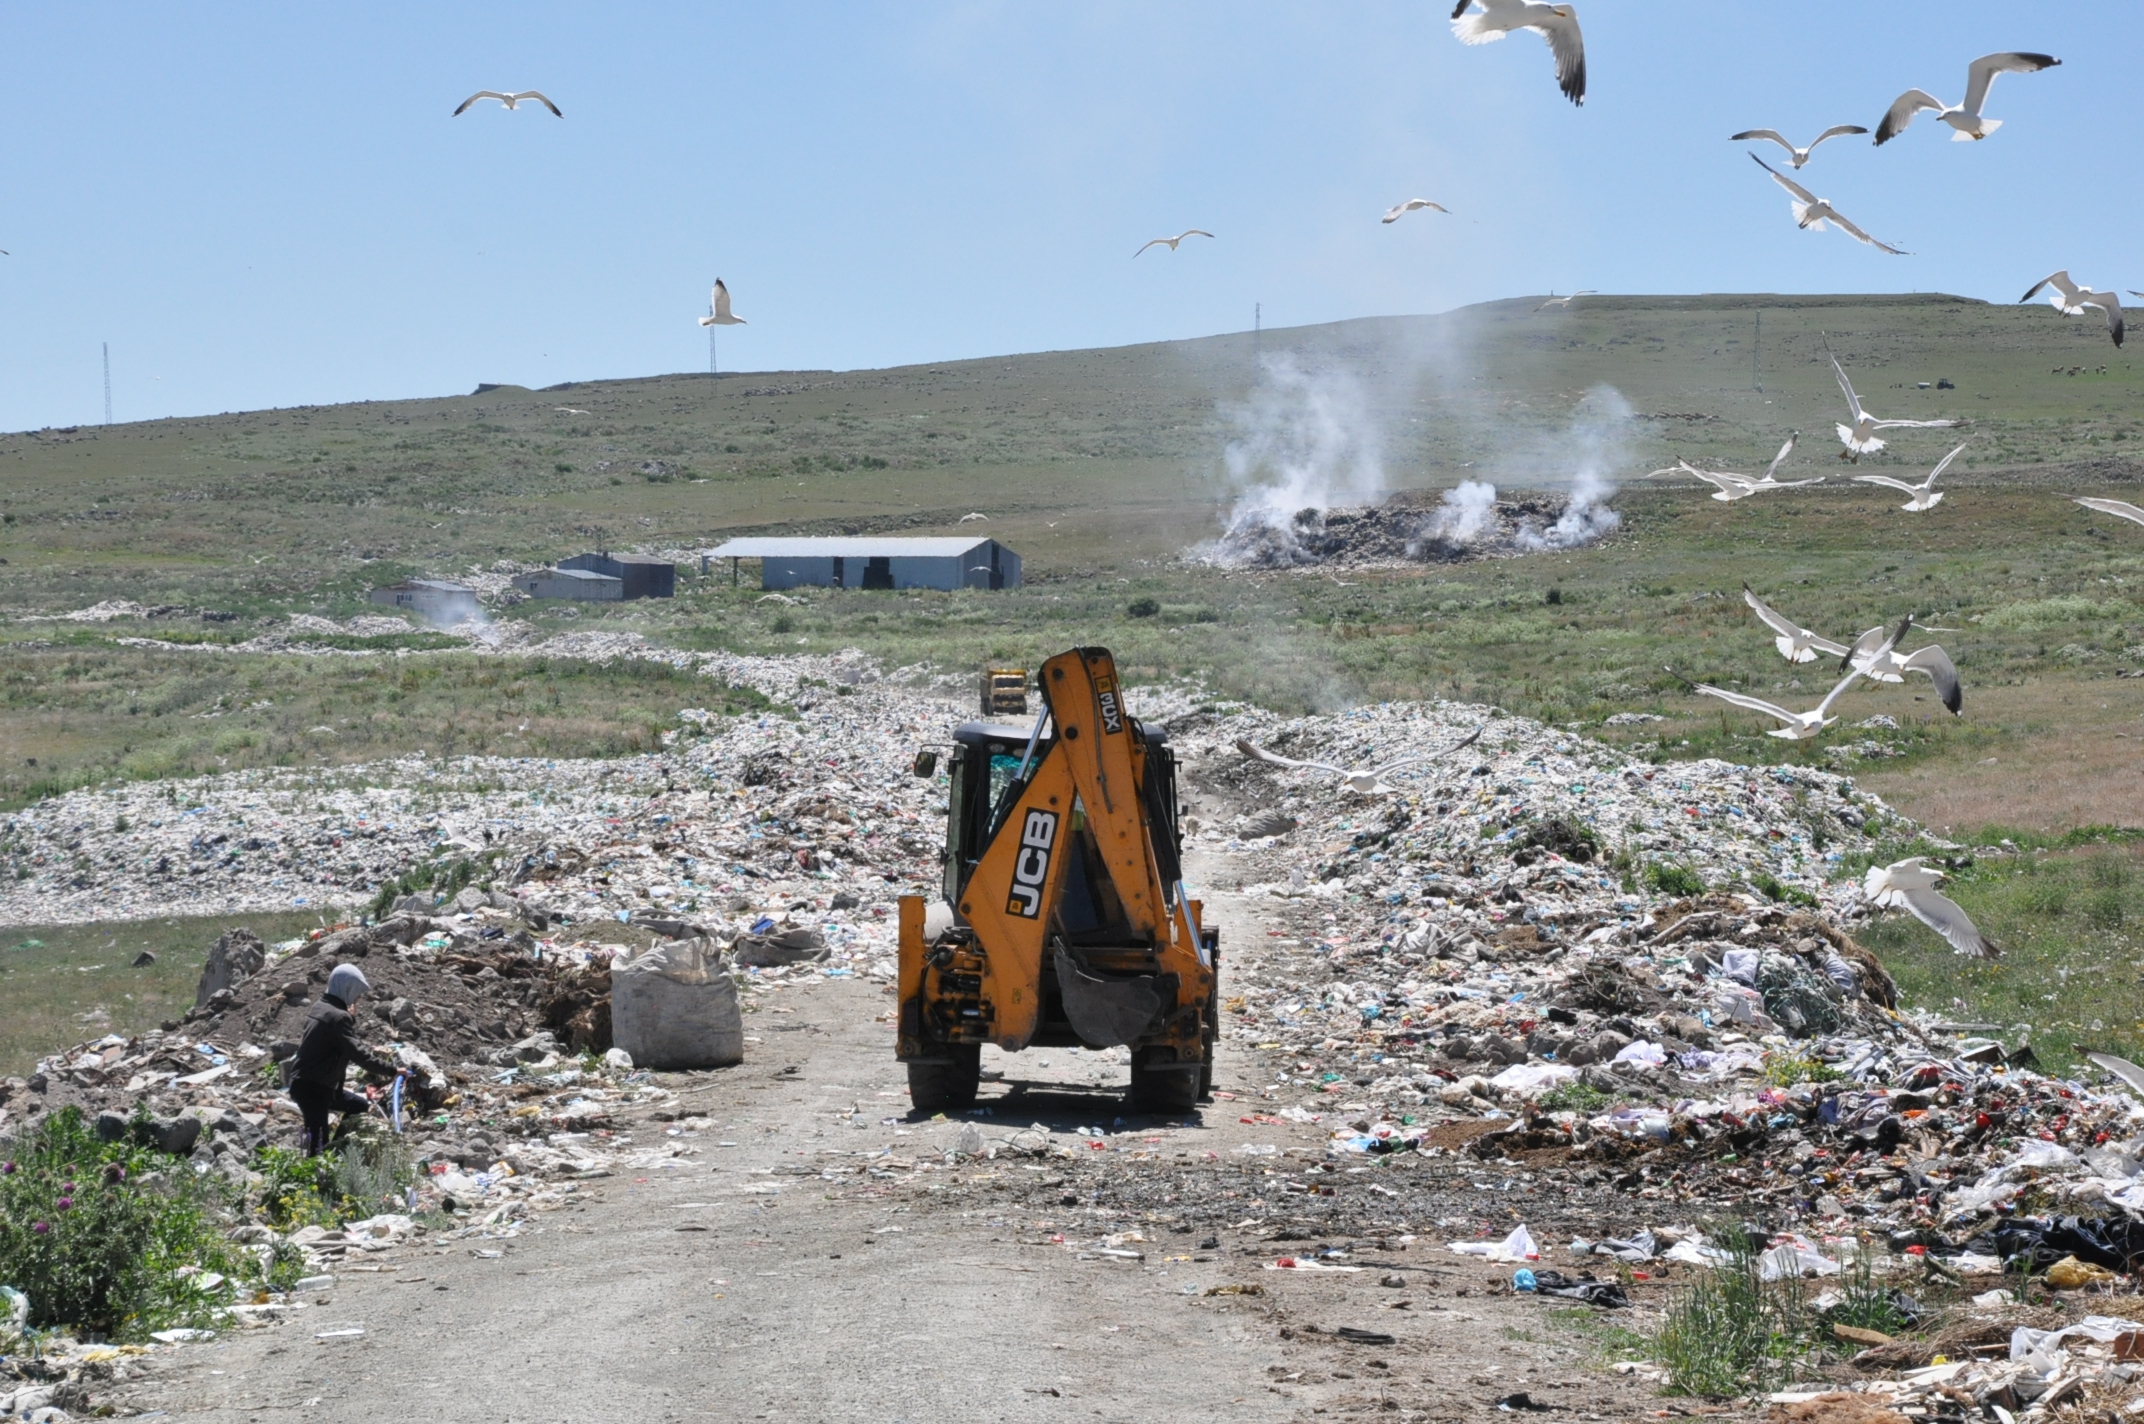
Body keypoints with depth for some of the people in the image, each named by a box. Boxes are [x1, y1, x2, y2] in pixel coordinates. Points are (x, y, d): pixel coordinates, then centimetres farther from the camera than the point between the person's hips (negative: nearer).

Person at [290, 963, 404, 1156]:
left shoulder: (322, 1008, 12)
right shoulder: (338, 1017, -19)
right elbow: (357, 1053, -25)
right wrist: (391, 1070, -21)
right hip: (312, 1088, -10)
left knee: (362, 1107, 21)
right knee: (318, 1145, -13)